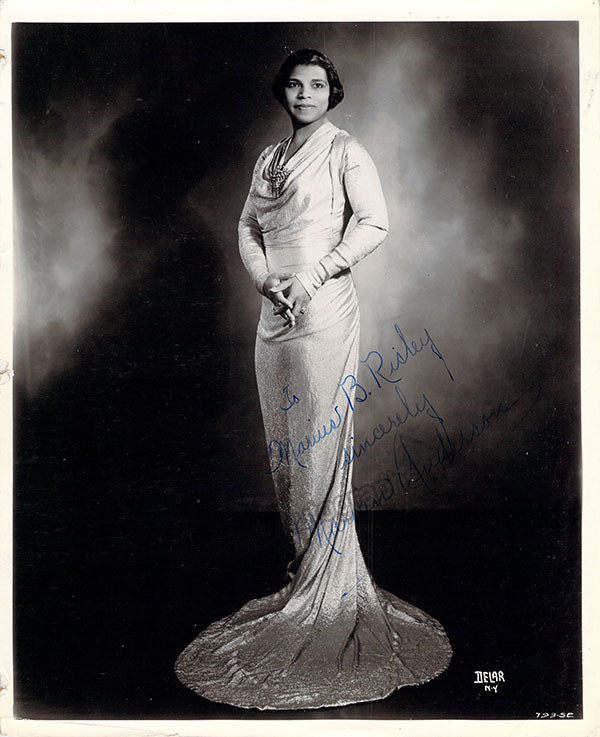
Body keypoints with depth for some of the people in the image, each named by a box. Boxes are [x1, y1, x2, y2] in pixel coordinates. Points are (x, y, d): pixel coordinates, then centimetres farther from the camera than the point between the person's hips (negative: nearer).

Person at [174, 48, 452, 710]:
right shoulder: (268, 158, 20)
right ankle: (303, 565, 19)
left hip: (324, 308, -6)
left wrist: (312, 273, -14)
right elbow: (247, 227, 17)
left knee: (321, 440, -7)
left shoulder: (346, 151, 2)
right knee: (284, 440, 7)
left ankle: (330, 586, 3)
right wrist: (266, 278, -2)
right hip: (274, 310, 6)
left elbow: (375, 224, -8)